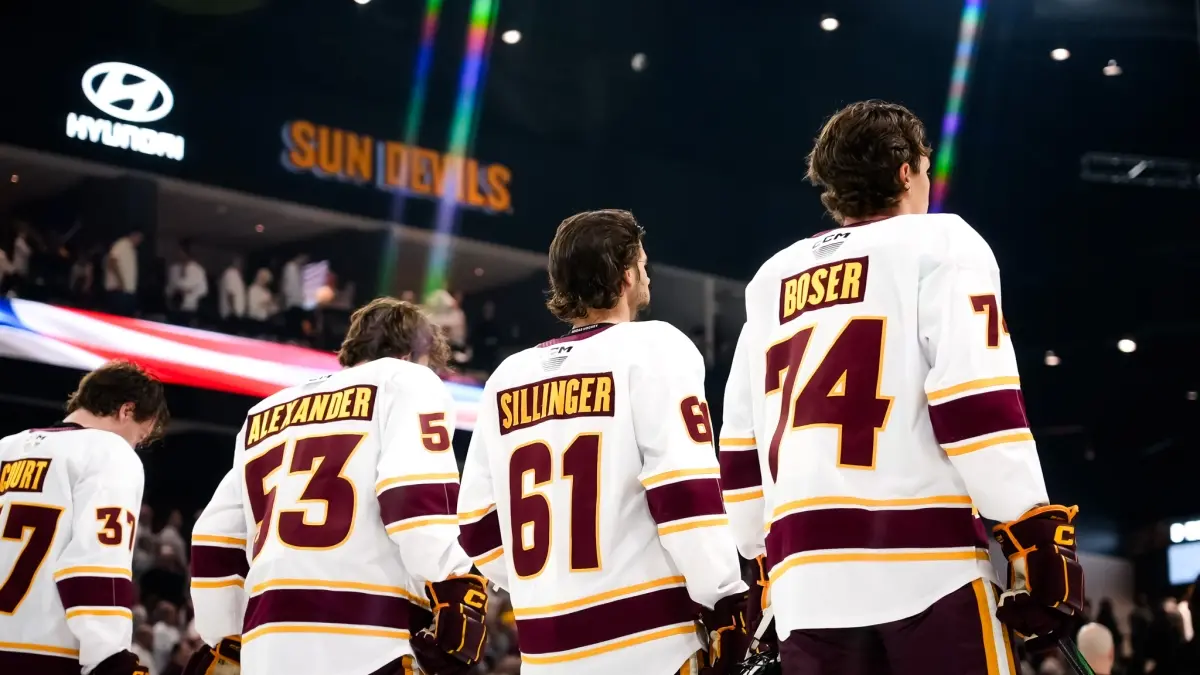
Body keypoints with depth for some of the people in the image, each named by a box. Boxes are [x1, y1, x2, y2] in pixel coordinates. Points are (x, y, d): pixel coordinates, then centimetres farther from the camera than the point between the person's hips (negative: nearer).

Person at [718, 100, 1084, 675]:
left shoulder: (771, 282, 22)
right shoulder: (939, 245, 5)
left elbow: (740, 445, 20)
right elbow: (978, 403, -8)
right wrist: (1038, 536, -8)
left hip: (805, 576, 5)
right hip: (925, 561, -5)